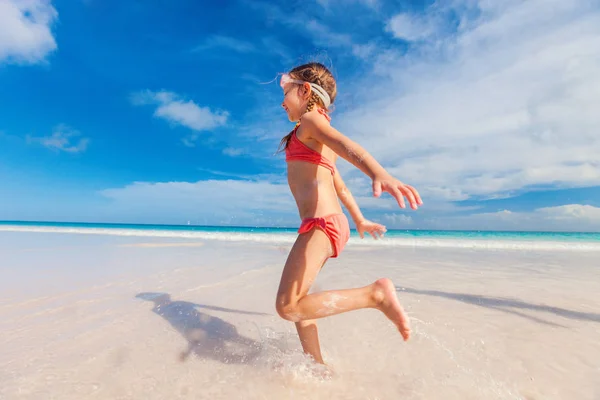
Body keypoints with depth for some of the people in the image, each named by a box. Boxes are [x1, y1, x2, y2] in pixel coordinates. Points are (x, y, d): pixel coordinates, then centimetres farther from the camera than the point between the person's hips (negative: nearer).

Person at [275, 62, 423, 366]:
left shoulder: (311, 120, -1)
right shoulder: (318, 140, 27)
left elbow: (349, 147, -23)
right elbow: (339, 184, 31)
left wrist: (379, 173, -44)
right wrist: (359, 220, 37)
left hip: (321, 223, -10)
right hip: (330, 223, 10)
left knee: (287, 307, -14)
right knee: (295, 299, 18)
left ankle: (376, 294, -13)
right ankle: (317, 366, 27)